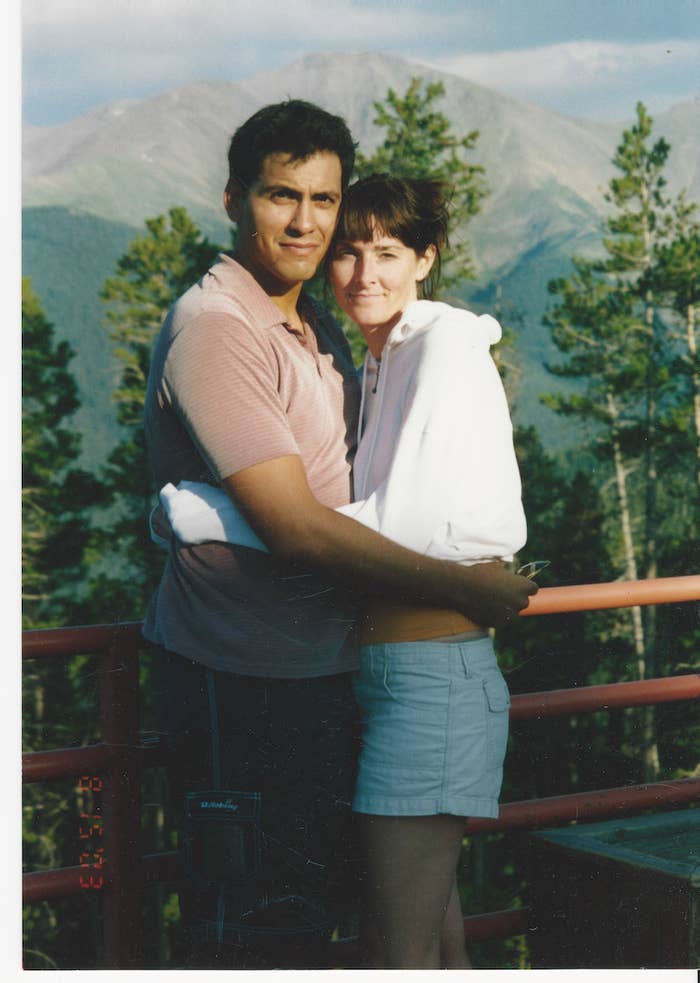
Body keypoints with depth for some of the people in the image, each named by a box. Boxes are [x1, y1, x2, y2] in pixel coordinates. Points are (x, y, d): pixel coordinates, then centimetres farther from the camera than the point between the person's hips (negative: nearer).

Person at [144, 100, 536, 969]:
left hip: (313, 669, 9)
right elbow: (296, 527, -22)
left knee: (309, 908, 19)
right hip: (239, 677, -9)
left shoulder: (318, 328, 14)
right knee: (252, 931, 0)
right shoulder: (214, 327, -17)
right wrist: (462, 588, -15)